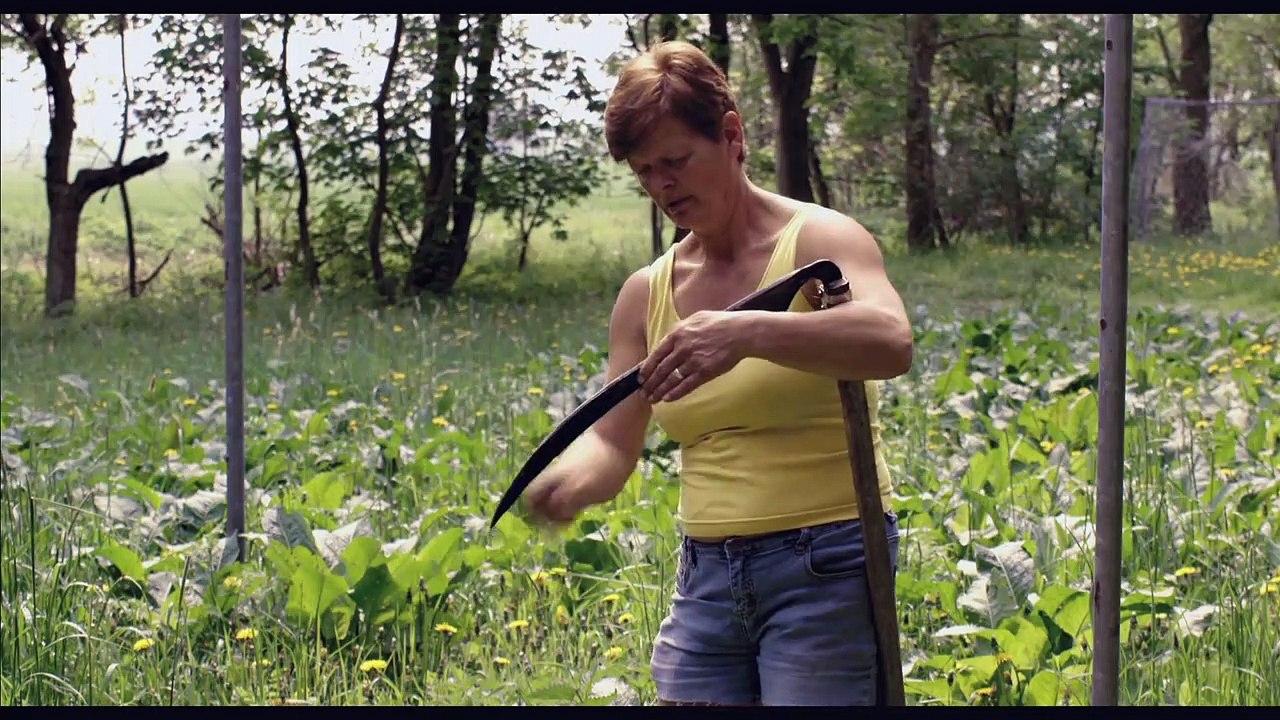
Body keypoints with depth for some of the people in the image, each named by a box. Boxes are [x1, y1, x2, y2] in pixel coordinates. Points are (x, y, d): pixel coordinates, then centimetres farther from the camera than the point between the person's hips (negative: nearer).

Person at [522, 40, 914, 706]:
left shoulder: (818, 240, -7)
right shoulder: (646, 294, 10)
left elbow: (892, 341, -27)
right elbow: (613, 442, 7)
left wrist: (748, 332, -42)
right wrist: (569, 479, -18)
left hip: (823, 572, -6)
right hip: (705, 577, 6)